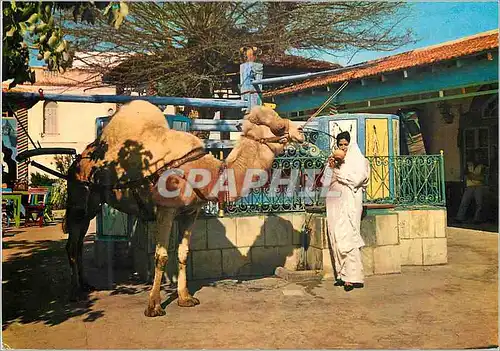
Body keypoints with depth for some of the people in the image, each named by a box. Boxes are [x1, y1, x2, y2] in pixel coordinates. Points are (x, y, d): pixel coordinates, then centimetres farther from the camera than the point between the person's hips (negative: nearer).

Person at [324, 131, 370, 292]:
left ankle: (354, 277, -12)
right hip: (336, 202, 6)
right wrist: (332, 167, 4)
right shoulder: (338, 160, 20)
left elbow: (356, 179, -12)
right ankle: (343, 274, 8)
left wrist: (338, 169, -7)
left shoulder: (358, 159, 2)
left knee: (347, 237, -14)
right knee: (337, 238, 3)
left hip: (350, 202, -6)